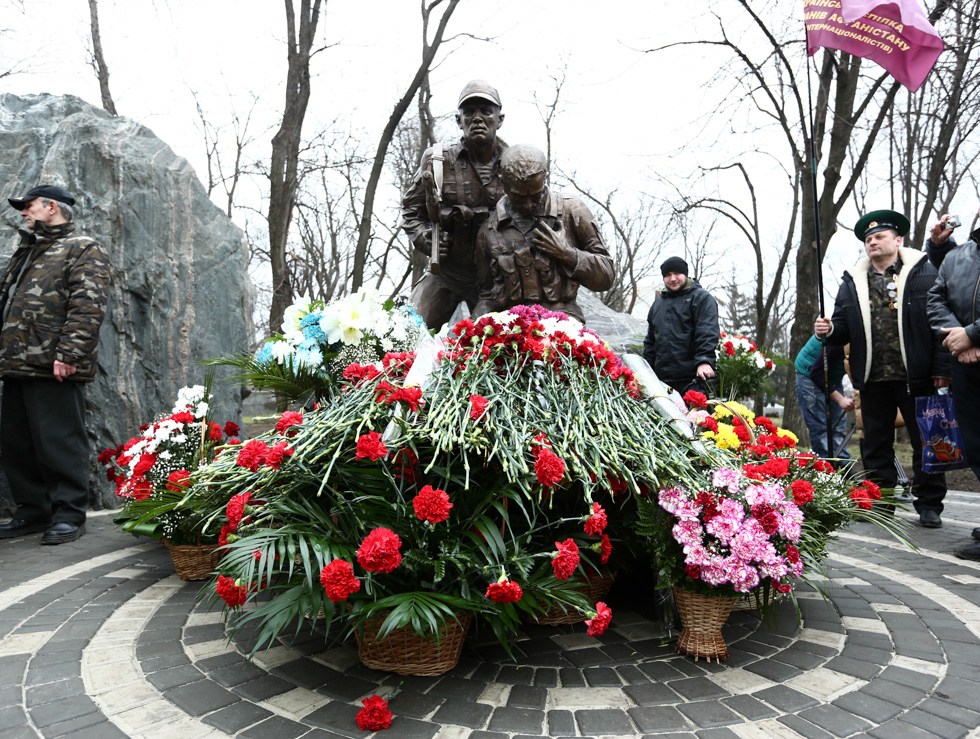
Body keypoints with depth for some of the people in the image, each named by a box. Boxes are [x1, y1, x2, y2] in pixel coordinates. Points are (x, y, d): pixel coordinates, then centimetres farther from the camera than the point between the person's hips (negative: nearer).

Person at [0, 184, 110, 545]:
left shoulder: (83, 249, -2)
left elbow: (88, 306, -14)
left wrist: (68, 354, -22)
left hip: (54, 368, -9)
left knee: (59, 443, -6)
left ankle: (69, 515, 3)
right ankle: (33, 511, 22)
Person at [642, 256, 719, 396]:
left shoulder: (701, 298, 3)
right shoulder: (658, 303, 21)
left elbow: (707, 333, -10)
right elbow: (650, 340, 26)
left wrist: (704, 361, -24)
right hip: (662, 379, 6)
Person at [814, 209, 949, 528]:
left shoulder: (923, 272, 2)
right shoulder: (853, 281, 12)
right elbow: (845, 328, 13)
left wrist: (942, 368, -11)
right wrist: (829, 330, -11)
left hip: (916, 376, -3)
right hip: (873, 378, 4)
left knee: (925, 442, 5)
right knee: (876, 443, 10)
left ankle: (929, 504, 16)